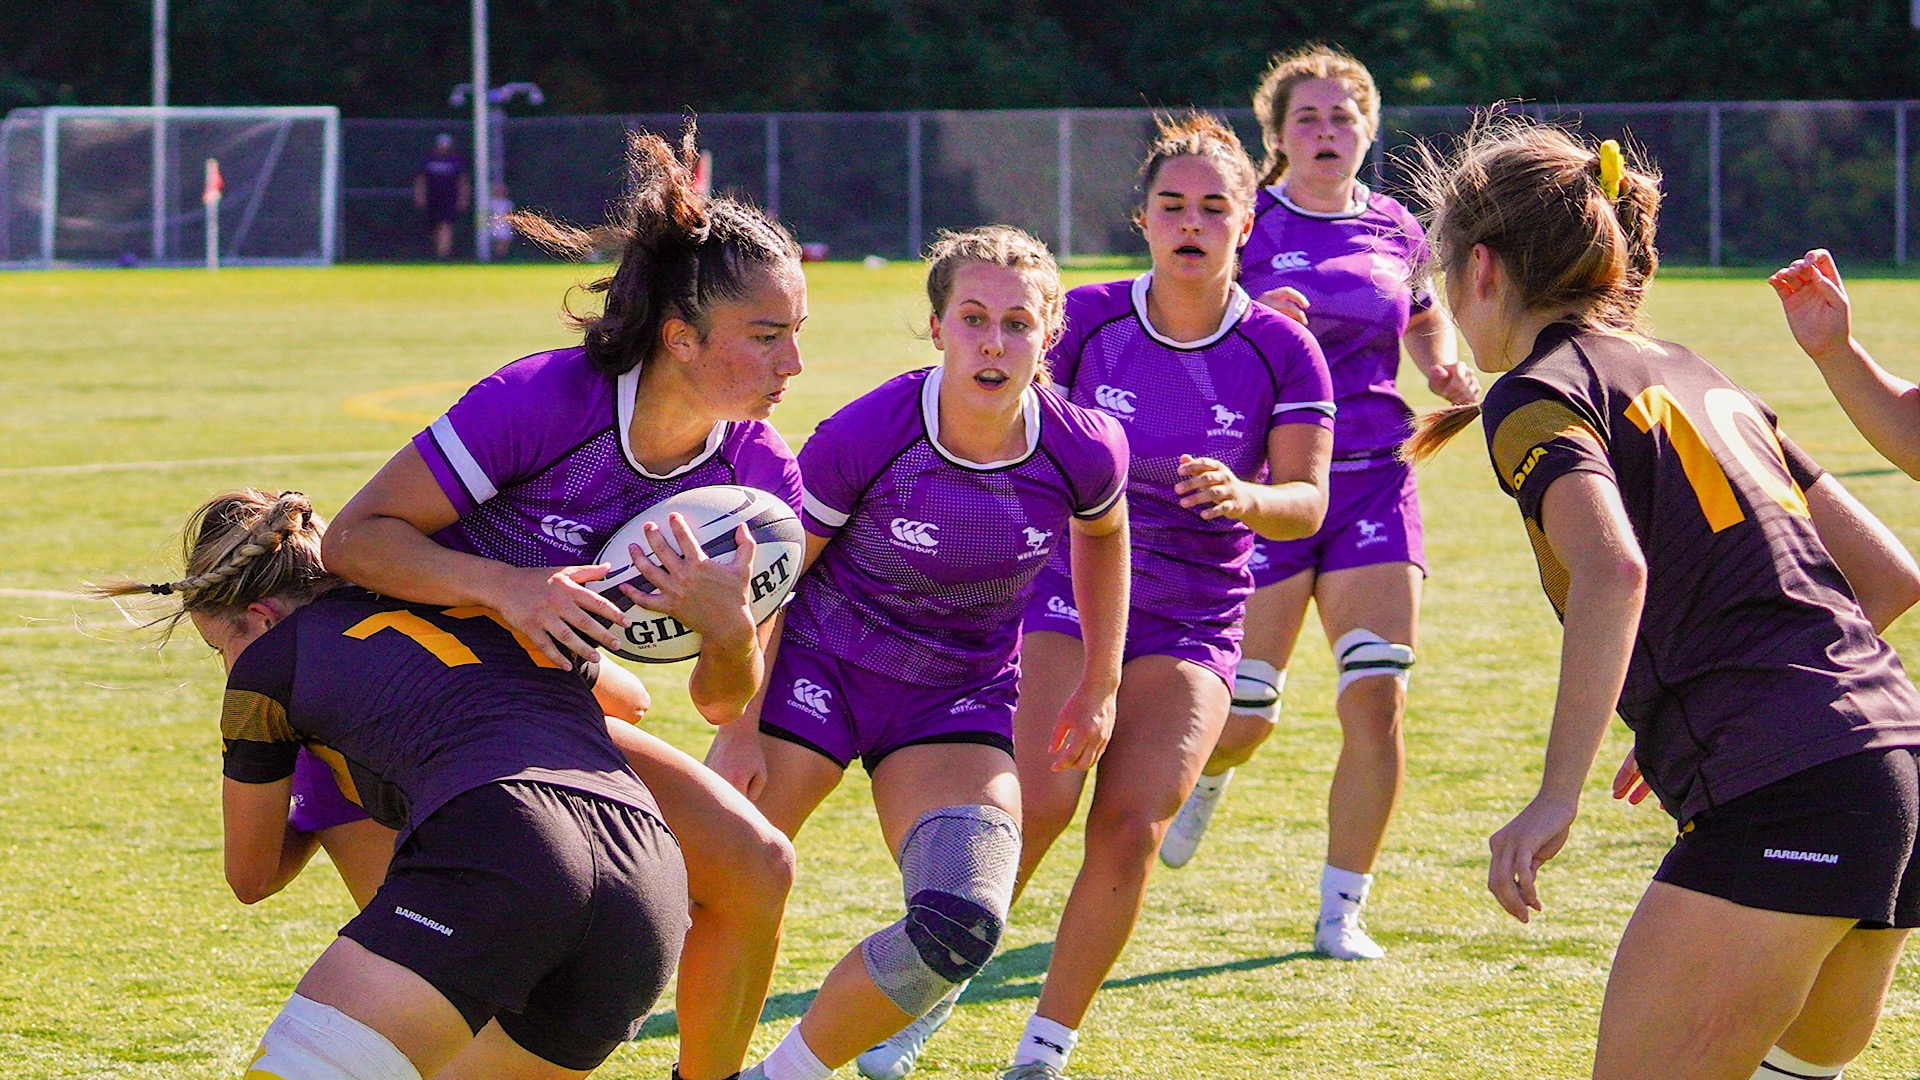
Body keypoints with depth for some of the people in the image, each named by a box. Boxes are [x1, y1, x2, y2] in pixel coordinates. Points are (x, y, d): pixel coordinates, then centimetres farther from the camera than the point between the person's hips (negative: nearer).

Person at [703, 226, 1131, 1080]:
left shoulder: (1083, 452, -16)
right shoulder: (865, 437, -23)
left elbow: (1103, 534, 10)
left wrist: (1099, 686, 12)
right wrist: (742, 728, -10)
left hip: (963, 697, 2)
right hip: (818, 668, -2)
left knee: (961, 928, -19)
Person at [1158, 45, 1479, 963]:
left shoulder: (1396, 232, 8)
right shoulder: (1248, 226, -3)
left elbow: (1425, 318, 27)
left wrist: (1444, 370, 6)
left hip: (1373, 482, 3)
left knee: (1377, 697, -10)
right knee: (1243, 714, -1)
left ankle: (1341, 910, 1)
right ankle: (1206, 772, 38)